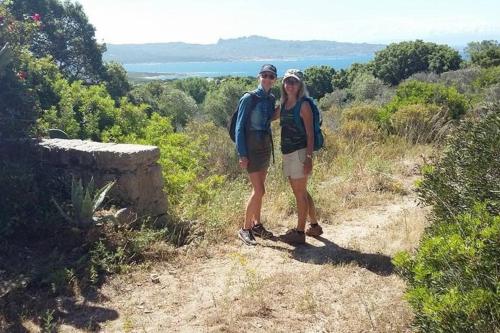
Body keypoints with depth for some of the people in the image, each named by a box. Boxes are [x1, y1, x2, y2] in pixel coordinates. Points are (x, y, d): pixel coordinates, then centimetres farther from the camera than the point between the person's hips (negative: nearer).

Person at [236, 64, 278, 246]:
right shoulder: (249, 98, -12)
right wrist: (242, 154, -16)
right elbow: (240, 127, -12)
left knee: (258, 189, 14)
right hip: (251, 147, -7)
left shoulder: (271, 99, 6)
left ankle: (256, 225, 26)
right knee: (259, 190, -8)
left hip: (265, 147, 7)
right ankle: (245, 229, 4)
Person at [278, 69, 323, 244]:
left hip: (300, 152, -8)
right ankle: (314, 226, 29)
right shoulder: (284, 104, 11)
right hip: (287, 153, 8)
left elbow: (310, 133, -13)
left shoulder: (304, 104, -9)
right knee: (301, 192, 16)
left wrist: (309, 158, -18)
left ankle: (300, 232, 9)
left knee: (300, 193, 0)